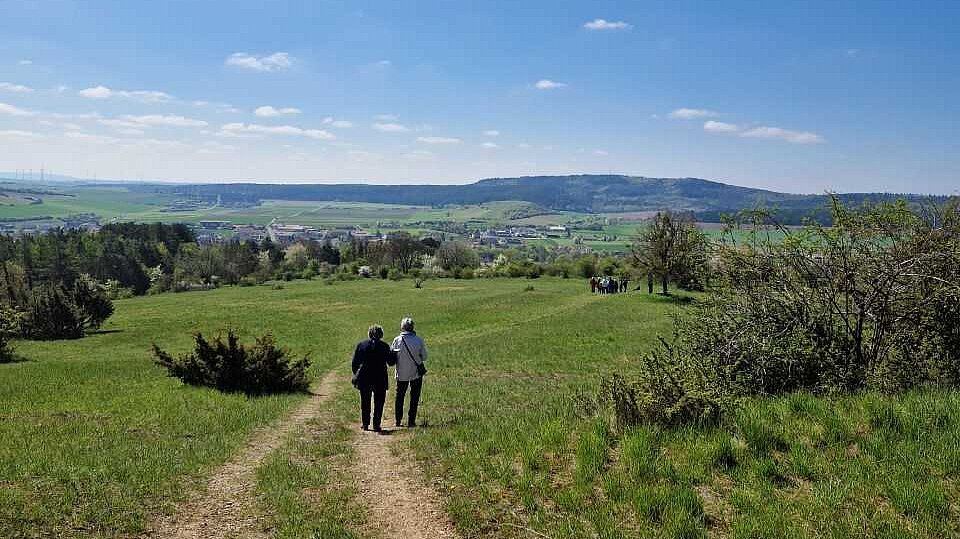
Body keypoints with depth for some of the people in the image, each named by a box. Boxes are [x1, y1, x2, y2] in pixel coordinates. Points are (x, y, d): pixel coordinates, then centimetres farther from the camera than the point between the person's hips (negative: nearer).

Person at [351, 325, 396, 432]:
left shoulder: (361, 345, 1)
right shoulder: (384, 346, -7)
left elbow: (355, 363, 4)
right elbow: (391, 362, -1)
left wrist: (356, 376, 14)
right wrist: (394, 353, 17)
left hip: (364, 379, 2)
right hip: (380, 379, -2)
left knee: (365, 403, 13)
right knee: (378, 403, 7)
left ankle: (365, 424, 15)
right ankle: (376, 425, 4)